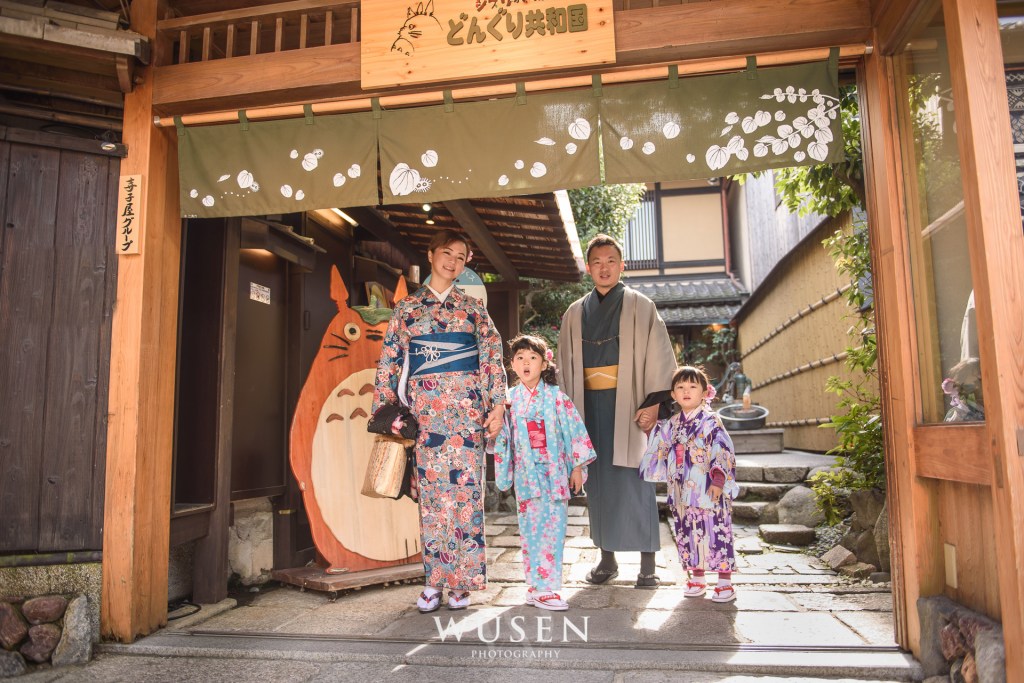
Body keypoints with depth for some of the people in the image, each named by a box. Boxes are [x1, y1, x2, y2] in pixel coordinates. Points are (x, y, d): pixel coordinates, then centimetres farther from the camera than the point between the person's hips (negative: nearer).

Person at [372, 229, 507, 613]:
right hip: (423, 410, 1)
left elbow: (492, 357, 4)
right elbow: (390, 361, 8)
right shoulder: (407, 307, 11)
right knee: (430, 492, 2)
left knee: (465, 488, -2)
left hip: (465, 409, -1)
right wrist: (383, 411, 1)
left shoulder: (473, 307, 10)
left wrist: (497, 405, -5)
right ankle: (435, 579, 12)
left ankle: (461, 580, 8)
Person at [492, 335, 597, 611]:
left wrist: (577, 467, -1)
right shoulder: (509, 400, 5)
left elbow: (574, 429, 0)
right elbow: (502, 436, 12)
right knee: (532, 530, 4)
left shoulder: (556, 396, 0)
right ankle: (538, 588, 14)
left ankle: (541, 588, 8)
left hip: (556, 472, -1)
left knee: (554, 529, -1)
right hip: (527, 474, 1)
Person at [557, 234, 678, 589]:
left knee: (635, 481, -4)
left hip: (628, 405, -3)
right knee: (598, 483, 6)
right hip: (590, 406, 3)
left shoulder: (639, 306, 4)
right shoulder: (575, 314, 14)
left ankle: (647, 563, 6)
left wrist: (653, 402, -12)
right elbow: (565, 365, 16)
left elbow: (659, 354, -2)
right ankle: (607, 558, 18)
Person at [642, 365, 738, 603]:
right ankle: (697, 578, 26)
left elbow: (723, 452, -12)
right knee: (688, 534, 11)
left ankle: (725, 583, 10)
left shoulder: (711, 422, -8)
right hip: (682, 492, 5)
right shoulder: (671, 424, 9)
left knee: (715, 532, -2)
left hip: (708, 491, -5)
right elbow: (661, 450, 25)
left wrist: (719, 481, -18)